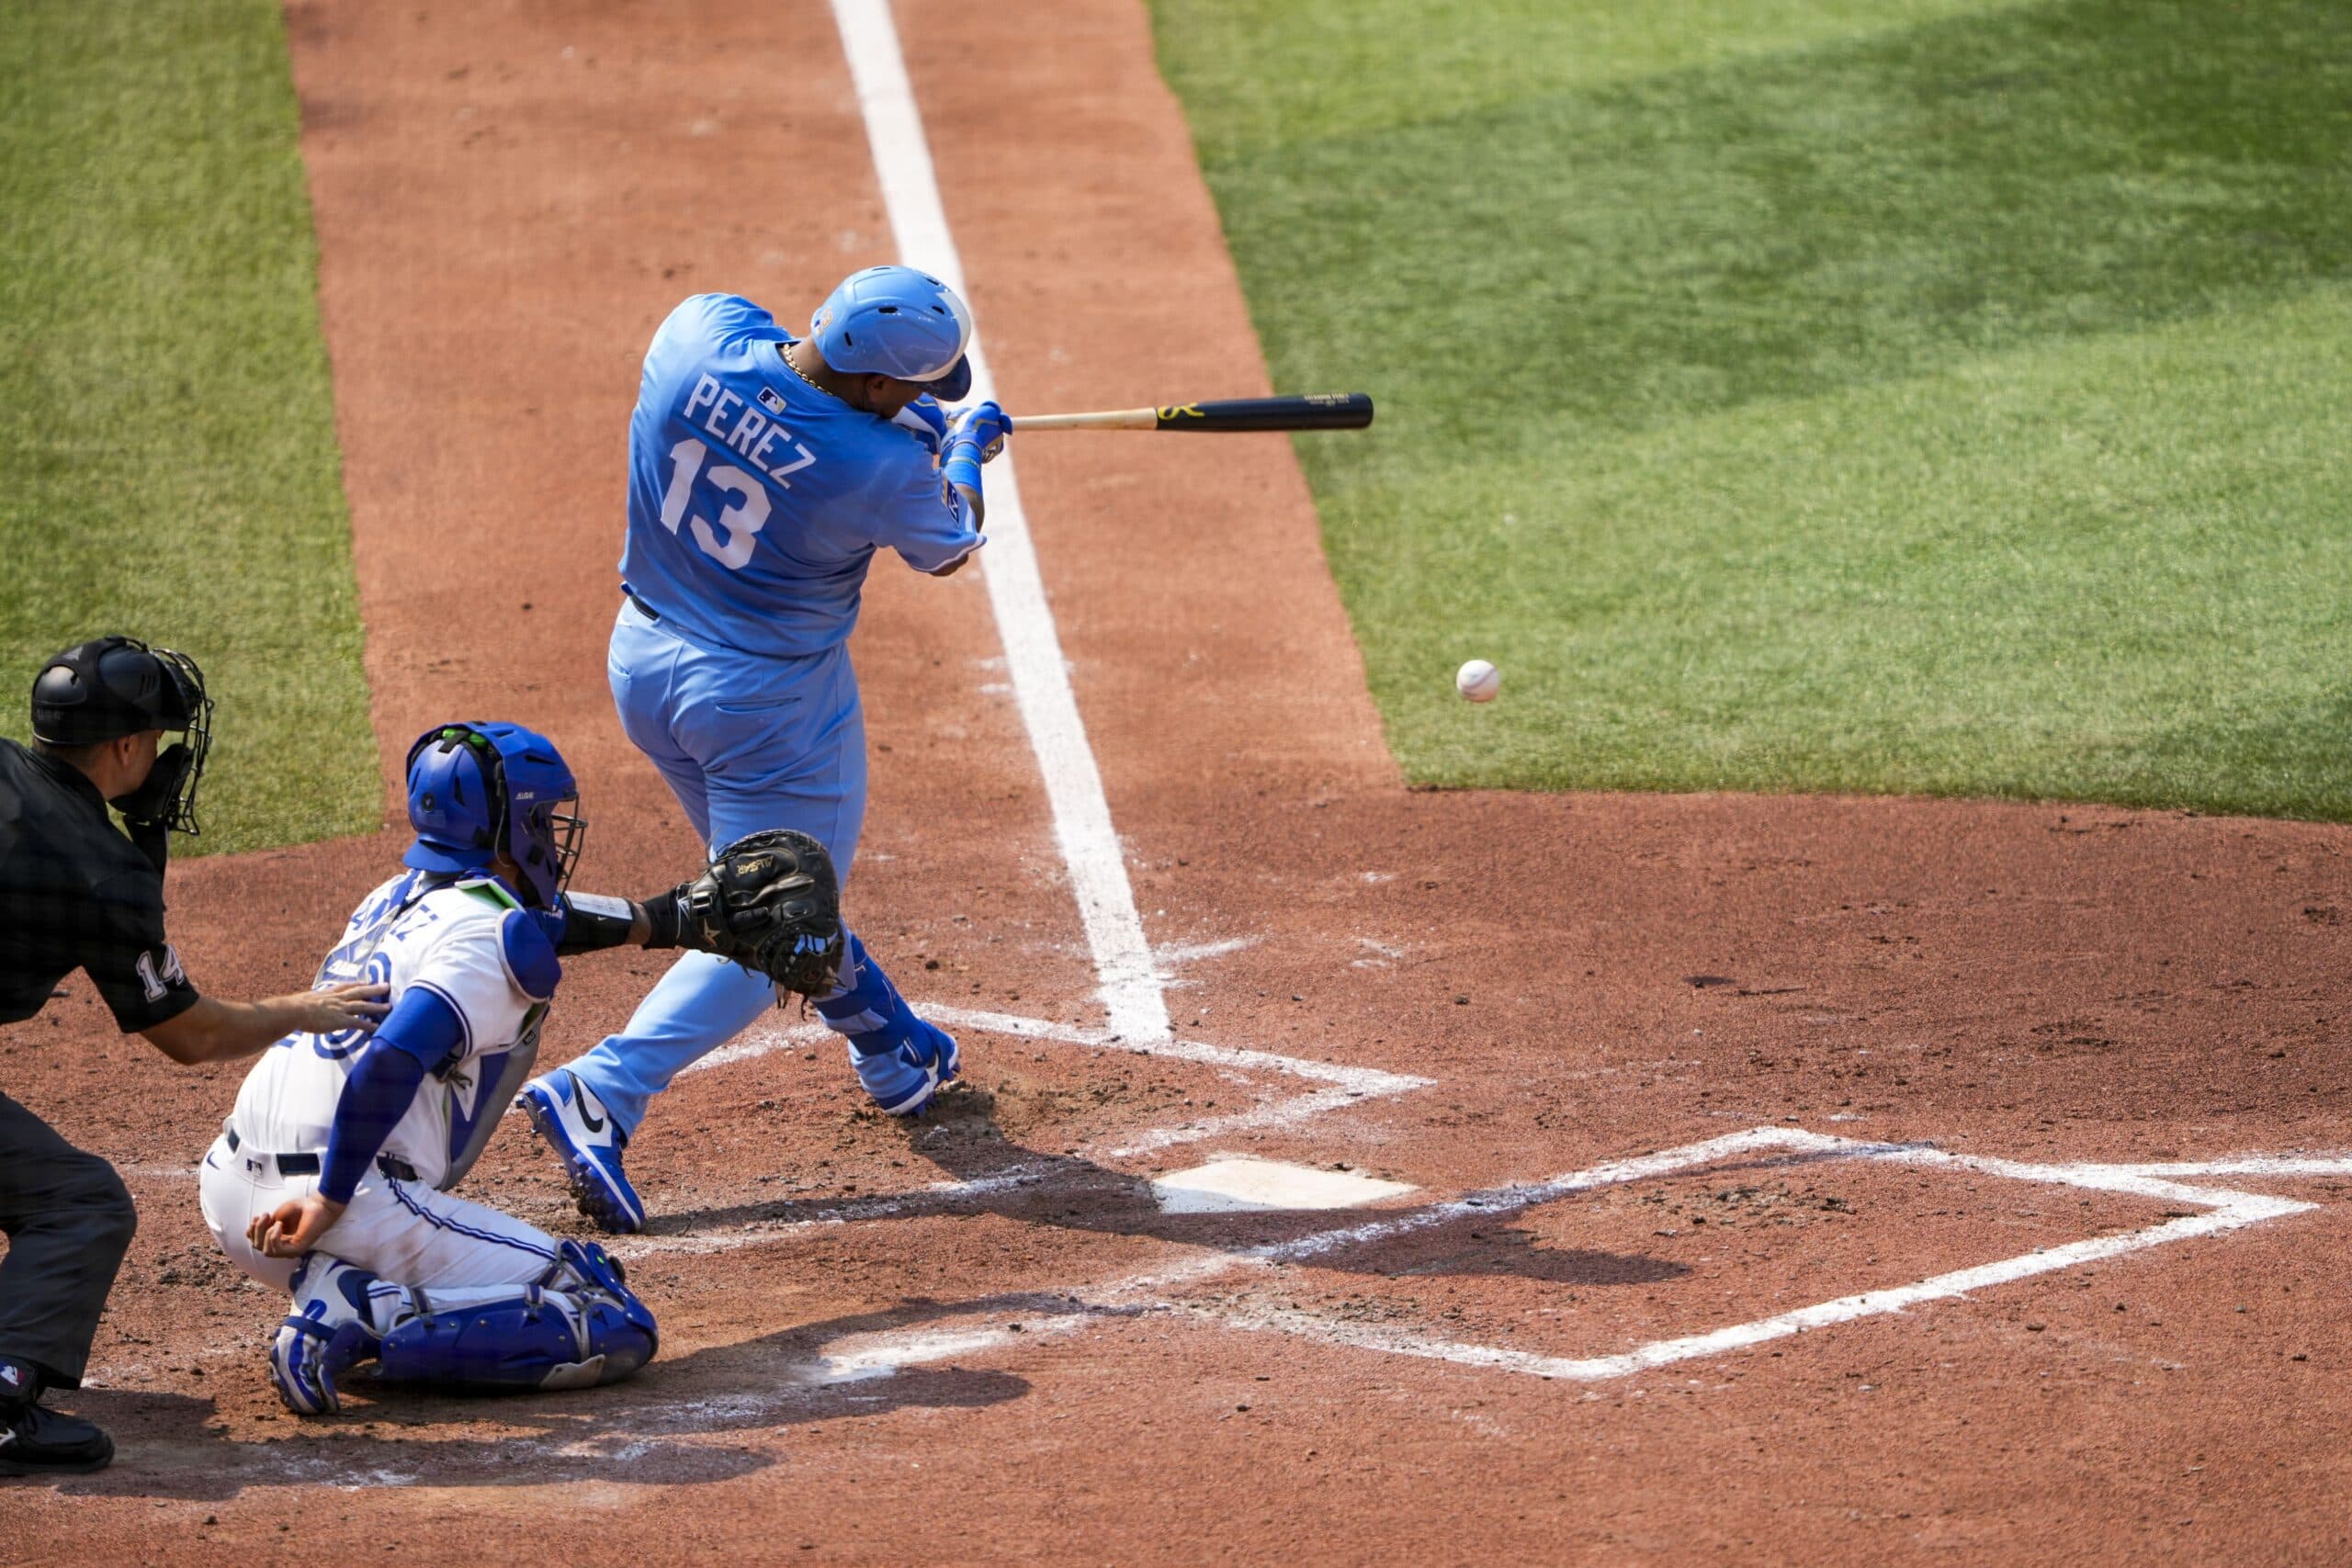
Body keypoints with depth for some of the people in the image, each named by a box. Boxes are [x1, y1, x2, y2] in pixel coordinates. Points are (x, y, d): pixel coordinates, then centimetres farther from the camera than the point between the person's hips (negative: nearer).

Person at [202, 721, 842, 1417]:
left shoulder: (397, 898, 19)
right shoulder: (492, 937, -8)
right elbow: (393, 1059, -25)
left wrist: (675, 918, 46)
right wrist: (331, 1204, -22)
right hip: (359, 1204, -8)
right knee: (616, 1330, -4)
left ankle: (336, 1291, 5)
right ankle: (366, 1326, -17)